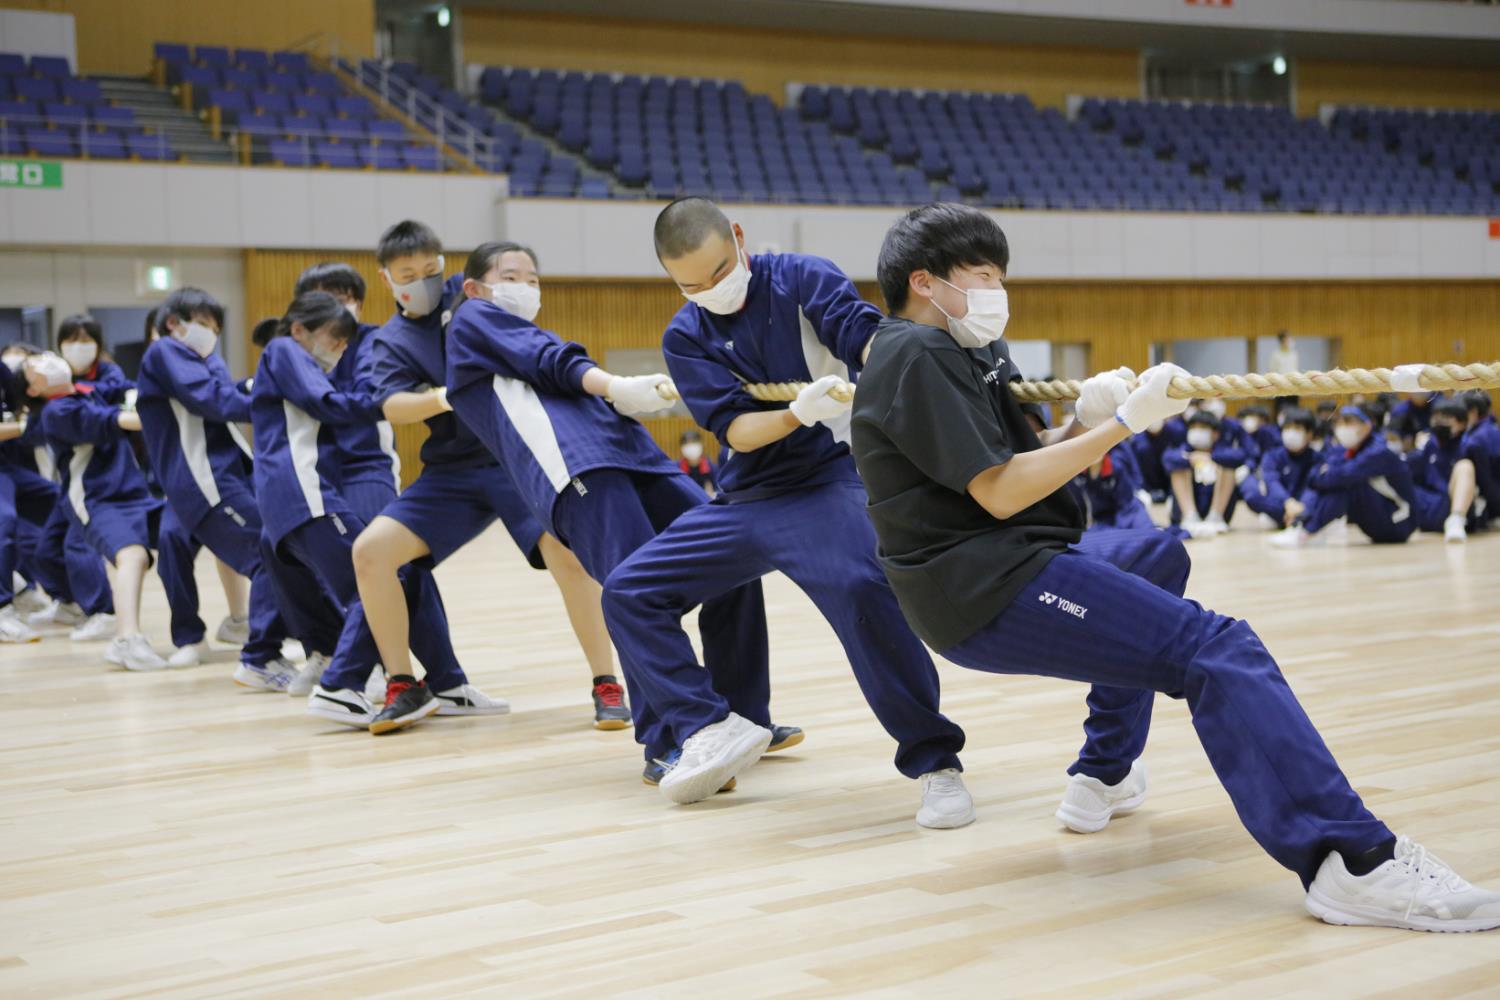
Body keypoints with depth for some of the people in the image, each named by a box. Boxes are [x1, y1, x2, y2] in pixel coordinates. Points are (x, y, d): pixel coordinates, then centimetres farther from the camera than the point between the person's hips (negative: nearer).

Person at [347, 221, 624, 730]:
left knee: (563, 548, -28)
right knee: (370, 550, -10)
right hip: (453, 471, 4)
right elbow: (392, 407, -10)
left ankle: (607, 685, -15)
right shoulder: (390, 341, 7)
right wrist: (444, 396, -30)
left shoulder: (468, 294, 3)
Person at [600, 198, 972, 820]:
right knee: (627, 595, 3)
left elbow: (866, 335, -22)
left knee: (859, 588, -35)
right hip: (744, 502, 6)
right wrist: (800, 412, -29)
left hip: (828, 481, -6)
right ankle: (709, 731, 7)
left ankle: (935, 763, -24)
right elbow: (736, 431, -8)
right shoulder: (685, 338, 3)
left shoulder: (802, 279, -6)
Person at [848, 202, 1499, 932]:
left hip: (997, 576, 11)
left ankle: (1107, 774, 34)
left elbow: (1020, 468, 16)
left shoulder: (960, 355, 21)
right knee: (1217, 651, -21)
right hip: (990, 594, -11)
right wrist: (1122, 423, -14)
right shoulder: (915, 356, -11)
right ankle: (1354, 862, -32)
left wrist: (1086, 425, -2)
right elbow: (999, 493, -19)